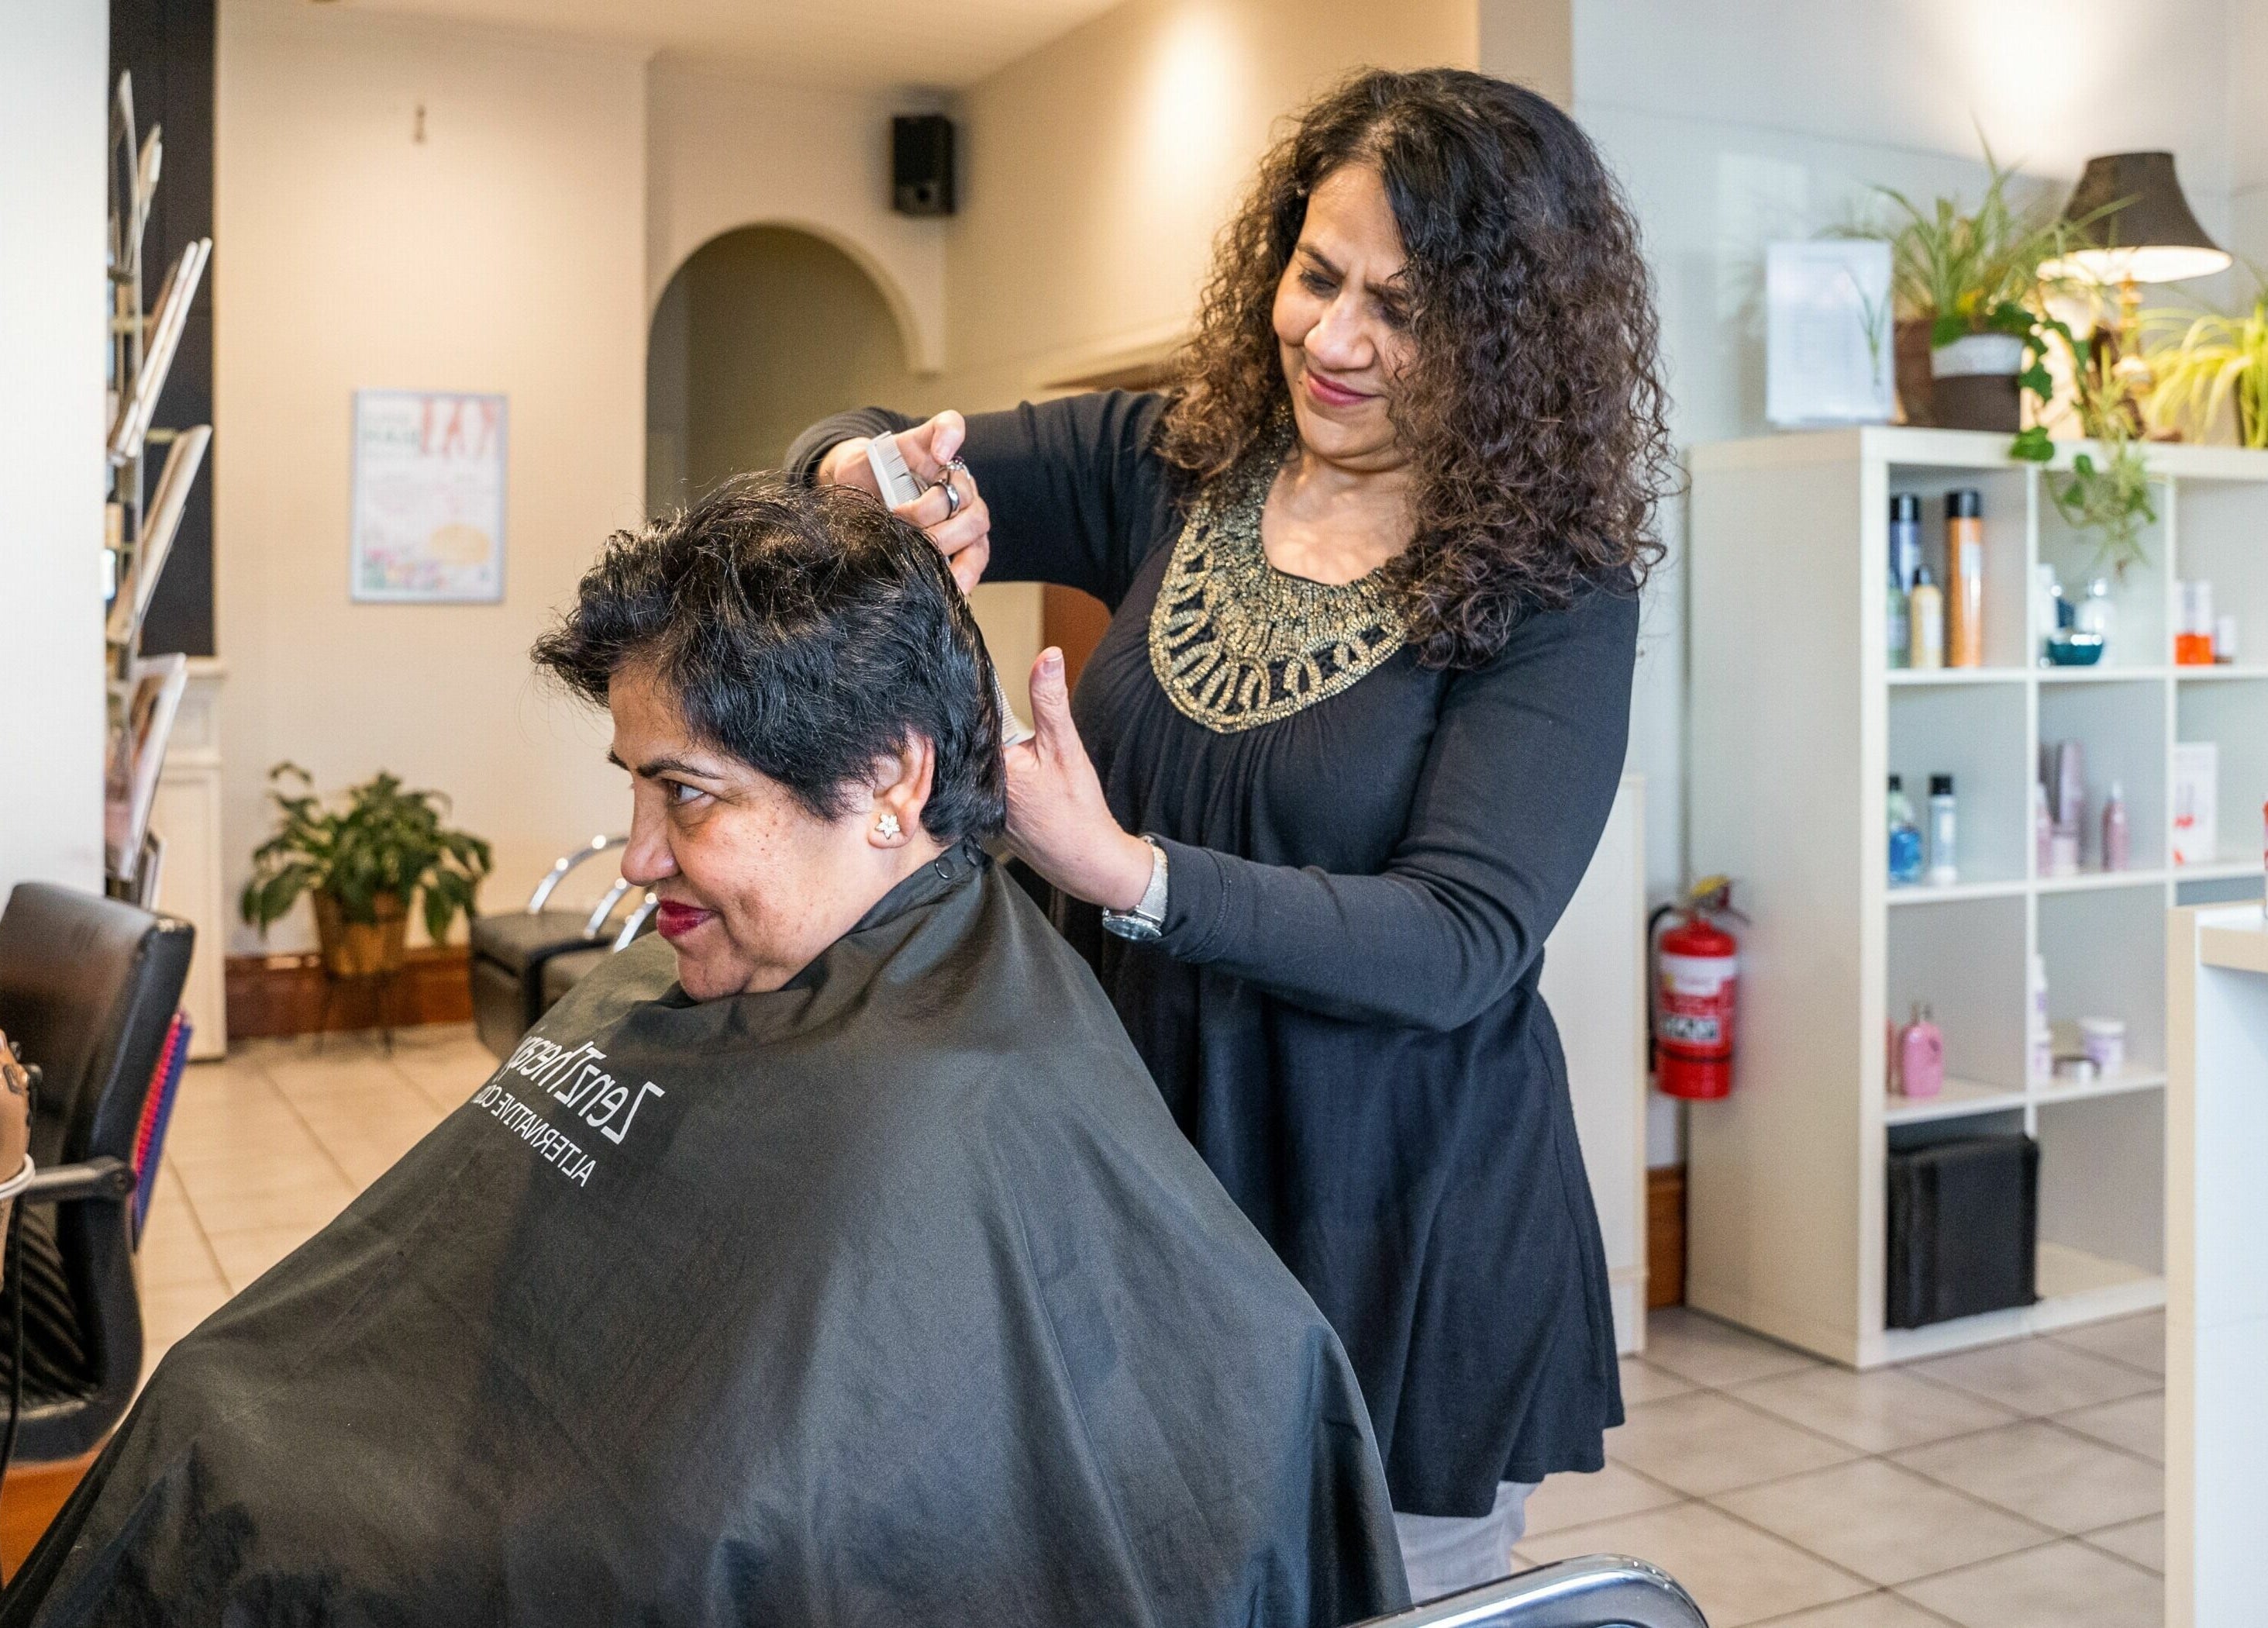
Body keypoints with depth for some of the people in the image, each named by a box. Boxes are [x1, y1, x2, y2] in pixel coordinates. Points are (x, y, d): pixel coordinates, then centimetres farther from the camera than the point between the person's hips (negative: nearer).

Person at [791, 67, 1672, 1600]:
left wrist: (1126, 874, -31)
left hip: (1396, 1252, -4)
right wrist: (886, 474, -17)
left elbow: (1464, 944, -20)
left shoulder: (1554, 598, -12)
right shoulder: (1173, 468, 0)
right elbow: (849, 448, 8)